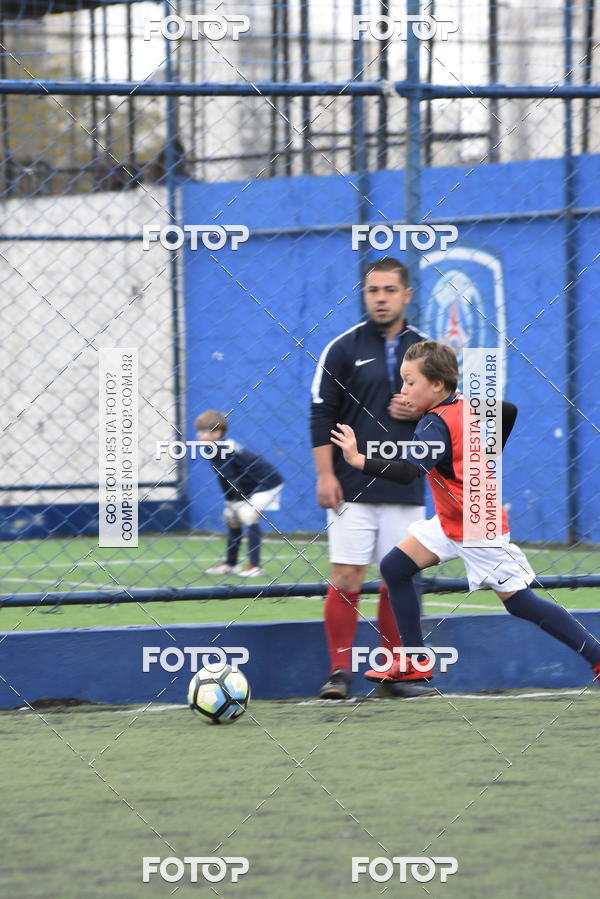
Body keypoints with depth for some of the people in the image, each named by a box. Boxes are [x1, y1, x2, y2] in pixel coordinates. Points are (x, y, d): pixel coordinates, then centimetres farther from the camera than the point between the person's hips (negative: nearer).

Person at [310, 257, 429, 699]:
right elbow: (322, 414, -1)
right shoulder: (343, 348, 0)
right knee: (346, 578, -8)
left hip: (405, 489, 3)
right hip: (352, 488, -3)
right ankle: (339, 672, -2)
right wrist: (325, 475, -9)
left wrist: (421, 411, -7)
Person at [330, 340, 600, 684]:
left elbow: (409, 473, -40)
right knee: (395, 567, 2)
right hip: (451, 522, 9)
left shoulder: (436, 425, -26)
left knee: (520, 603, -1)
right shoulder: (466, 403, 0)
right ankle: (417, 662, 5)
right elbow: (508, 411, 16)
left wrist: (359, 460, -47)